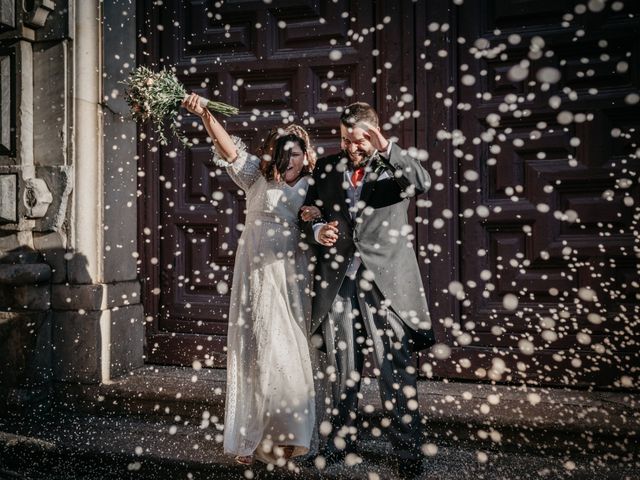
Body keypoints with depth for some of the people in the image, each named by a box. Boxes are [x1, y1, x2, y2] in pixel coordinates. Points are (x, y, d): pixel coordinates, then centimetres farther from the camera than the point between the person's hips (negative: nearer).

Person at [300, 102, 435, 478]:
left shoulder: (394, 164, 3)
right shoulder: (328, 167, 11)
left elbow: (423, 184, -17)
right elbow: (308, 213, 16)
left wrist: (387, 148, -24)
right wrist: (318, 231, -5)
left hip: (386, 281, -3)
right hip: (339, 281, 3)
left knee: (397, 370, -1)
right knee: (343, 369, 14)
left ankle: (409, 449, 15)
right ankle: (343, 437, 32)